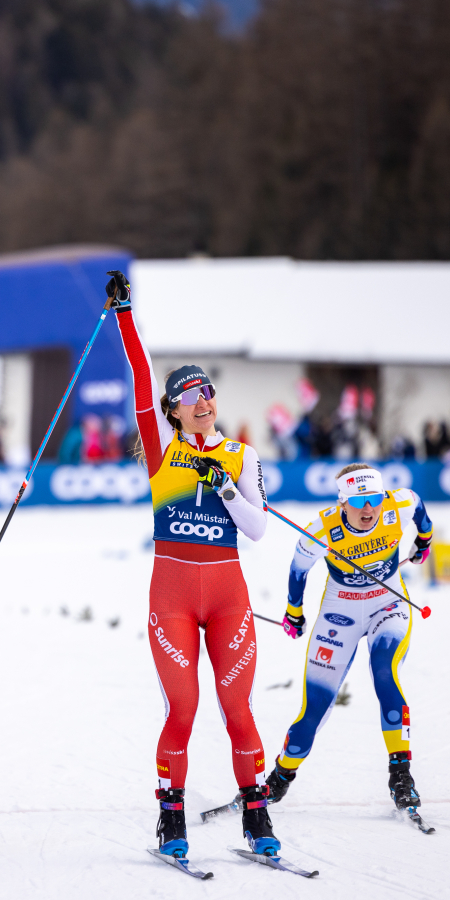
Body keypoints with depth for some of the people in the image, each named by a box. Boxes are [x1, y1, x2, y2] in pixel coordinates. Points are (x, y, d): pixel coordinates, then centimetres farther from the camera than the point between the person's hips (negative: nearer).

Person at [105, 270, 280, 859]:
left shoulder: (240, 456, 9)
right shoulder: (163, 445, 7)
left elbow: (258, 528, 2)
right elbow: (143, 379, -3)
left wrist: (223, 485, -11)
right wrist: (125, 315, -10)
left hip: (227, 590, 1)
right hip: (172, 588, -1)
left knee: (238, 709, 0)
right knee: (181, 710, -4)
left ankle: (256, 816, 10)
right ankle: (171, 819, 7)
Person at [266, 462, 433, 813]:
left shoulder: (400, 507, -23)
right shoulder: (323, 531, -26)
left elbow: (416, 502, 4)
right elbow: (299, 567, -4)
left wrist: (425, 537, 24)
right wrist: (294, 612, 11)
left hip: (389, 604, 0)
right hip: (341, 610, 0)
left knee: (385, 672, -28)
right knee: (316, 701, -3)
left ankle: (401, 772, -23)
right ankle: (282, 776, 21)